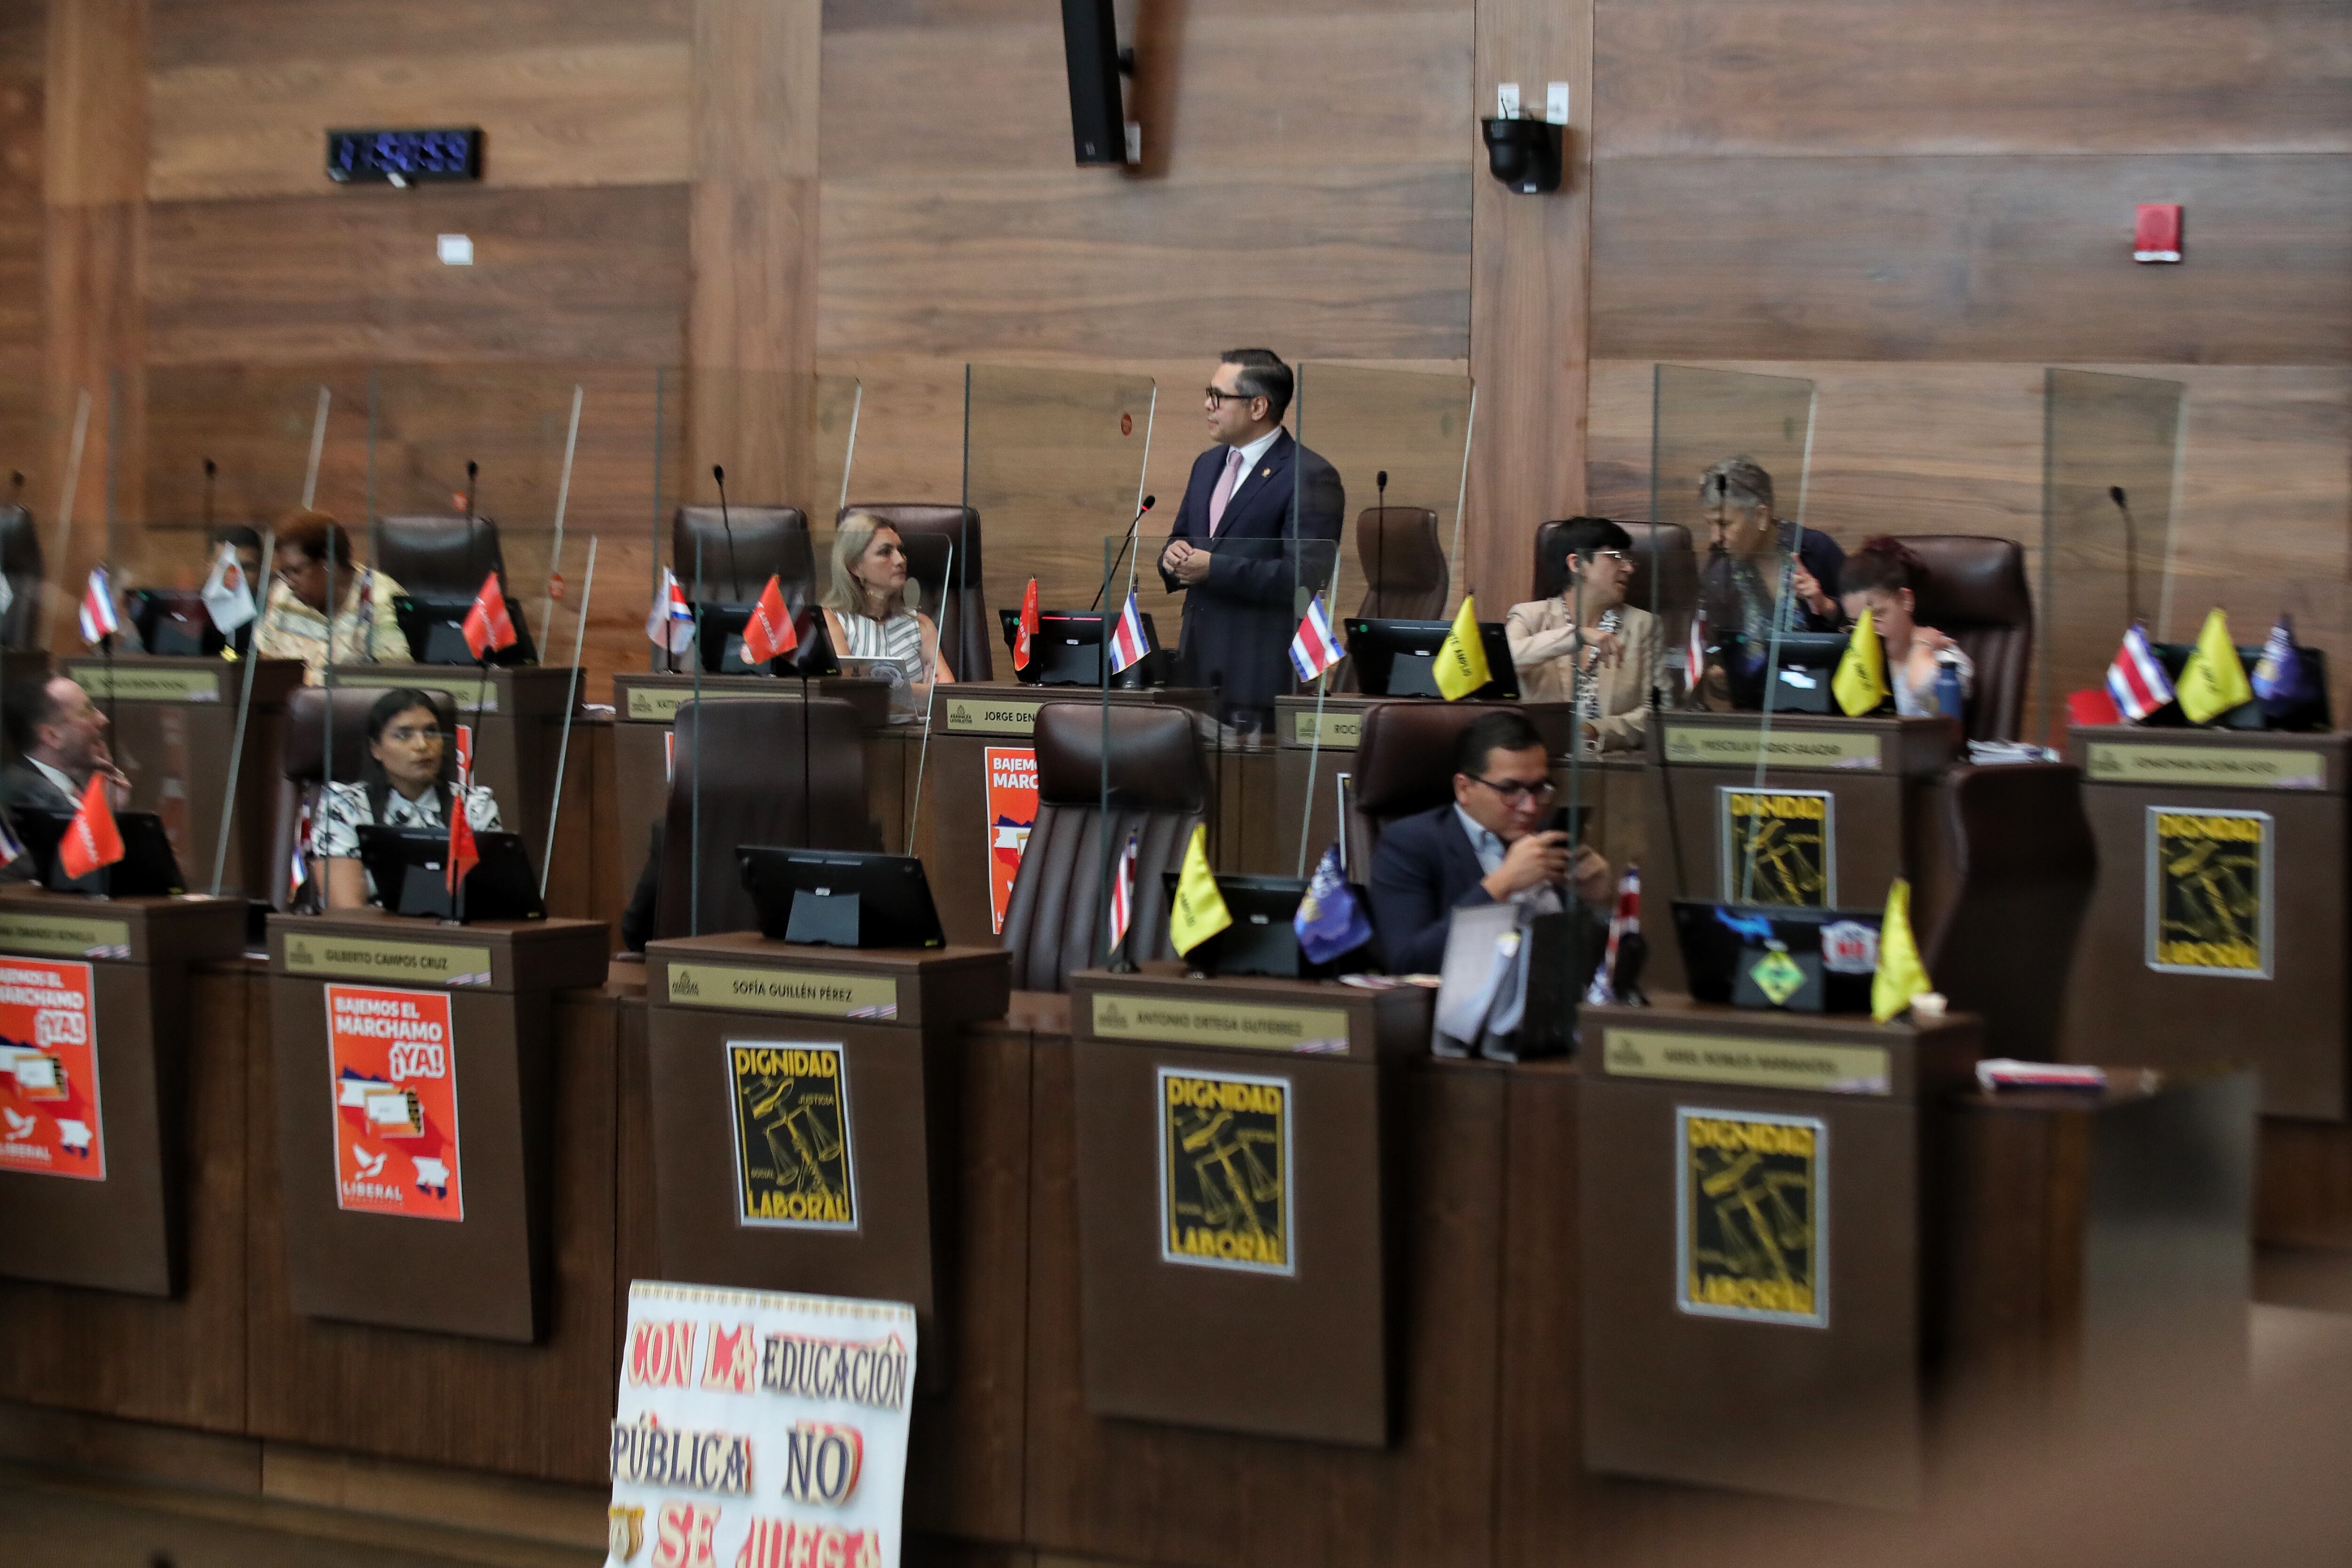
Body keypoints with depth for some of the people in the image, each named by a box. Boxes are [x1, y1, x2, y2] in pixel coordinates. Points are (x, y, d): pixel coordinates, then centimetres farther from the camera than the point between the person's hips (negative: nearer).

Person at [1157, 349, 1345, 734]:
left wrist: (1215, 569, -21)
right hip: (1197, 665, 8)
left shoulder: (1309, 477, -11)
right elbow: (1182, 537, 25)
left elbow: (1305, 576, -19)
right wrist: (1173, 553, 0)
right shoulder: (1207, 464, 16)